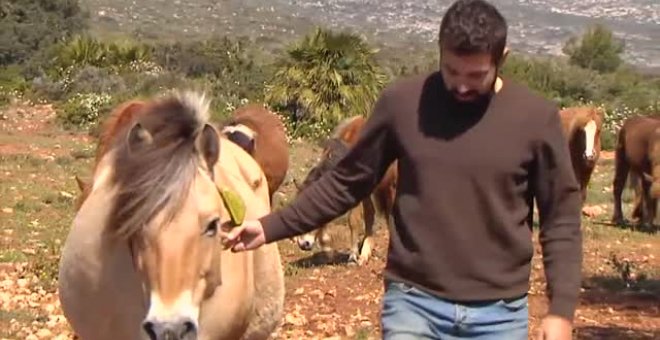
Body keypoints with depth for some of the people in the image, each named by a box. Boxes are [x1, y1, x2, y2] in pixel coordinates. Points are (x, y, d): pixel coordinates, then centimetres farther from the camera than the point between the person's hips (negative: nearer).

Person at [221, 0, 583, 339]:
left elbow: (561, 217, 0)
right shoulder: (401, 102, -5)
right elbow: (347, 181, 5)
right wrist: (270, 226, 0)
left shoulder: (536, 117, -6)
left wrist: (561, 309, -6)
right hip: (413, 302, 0)